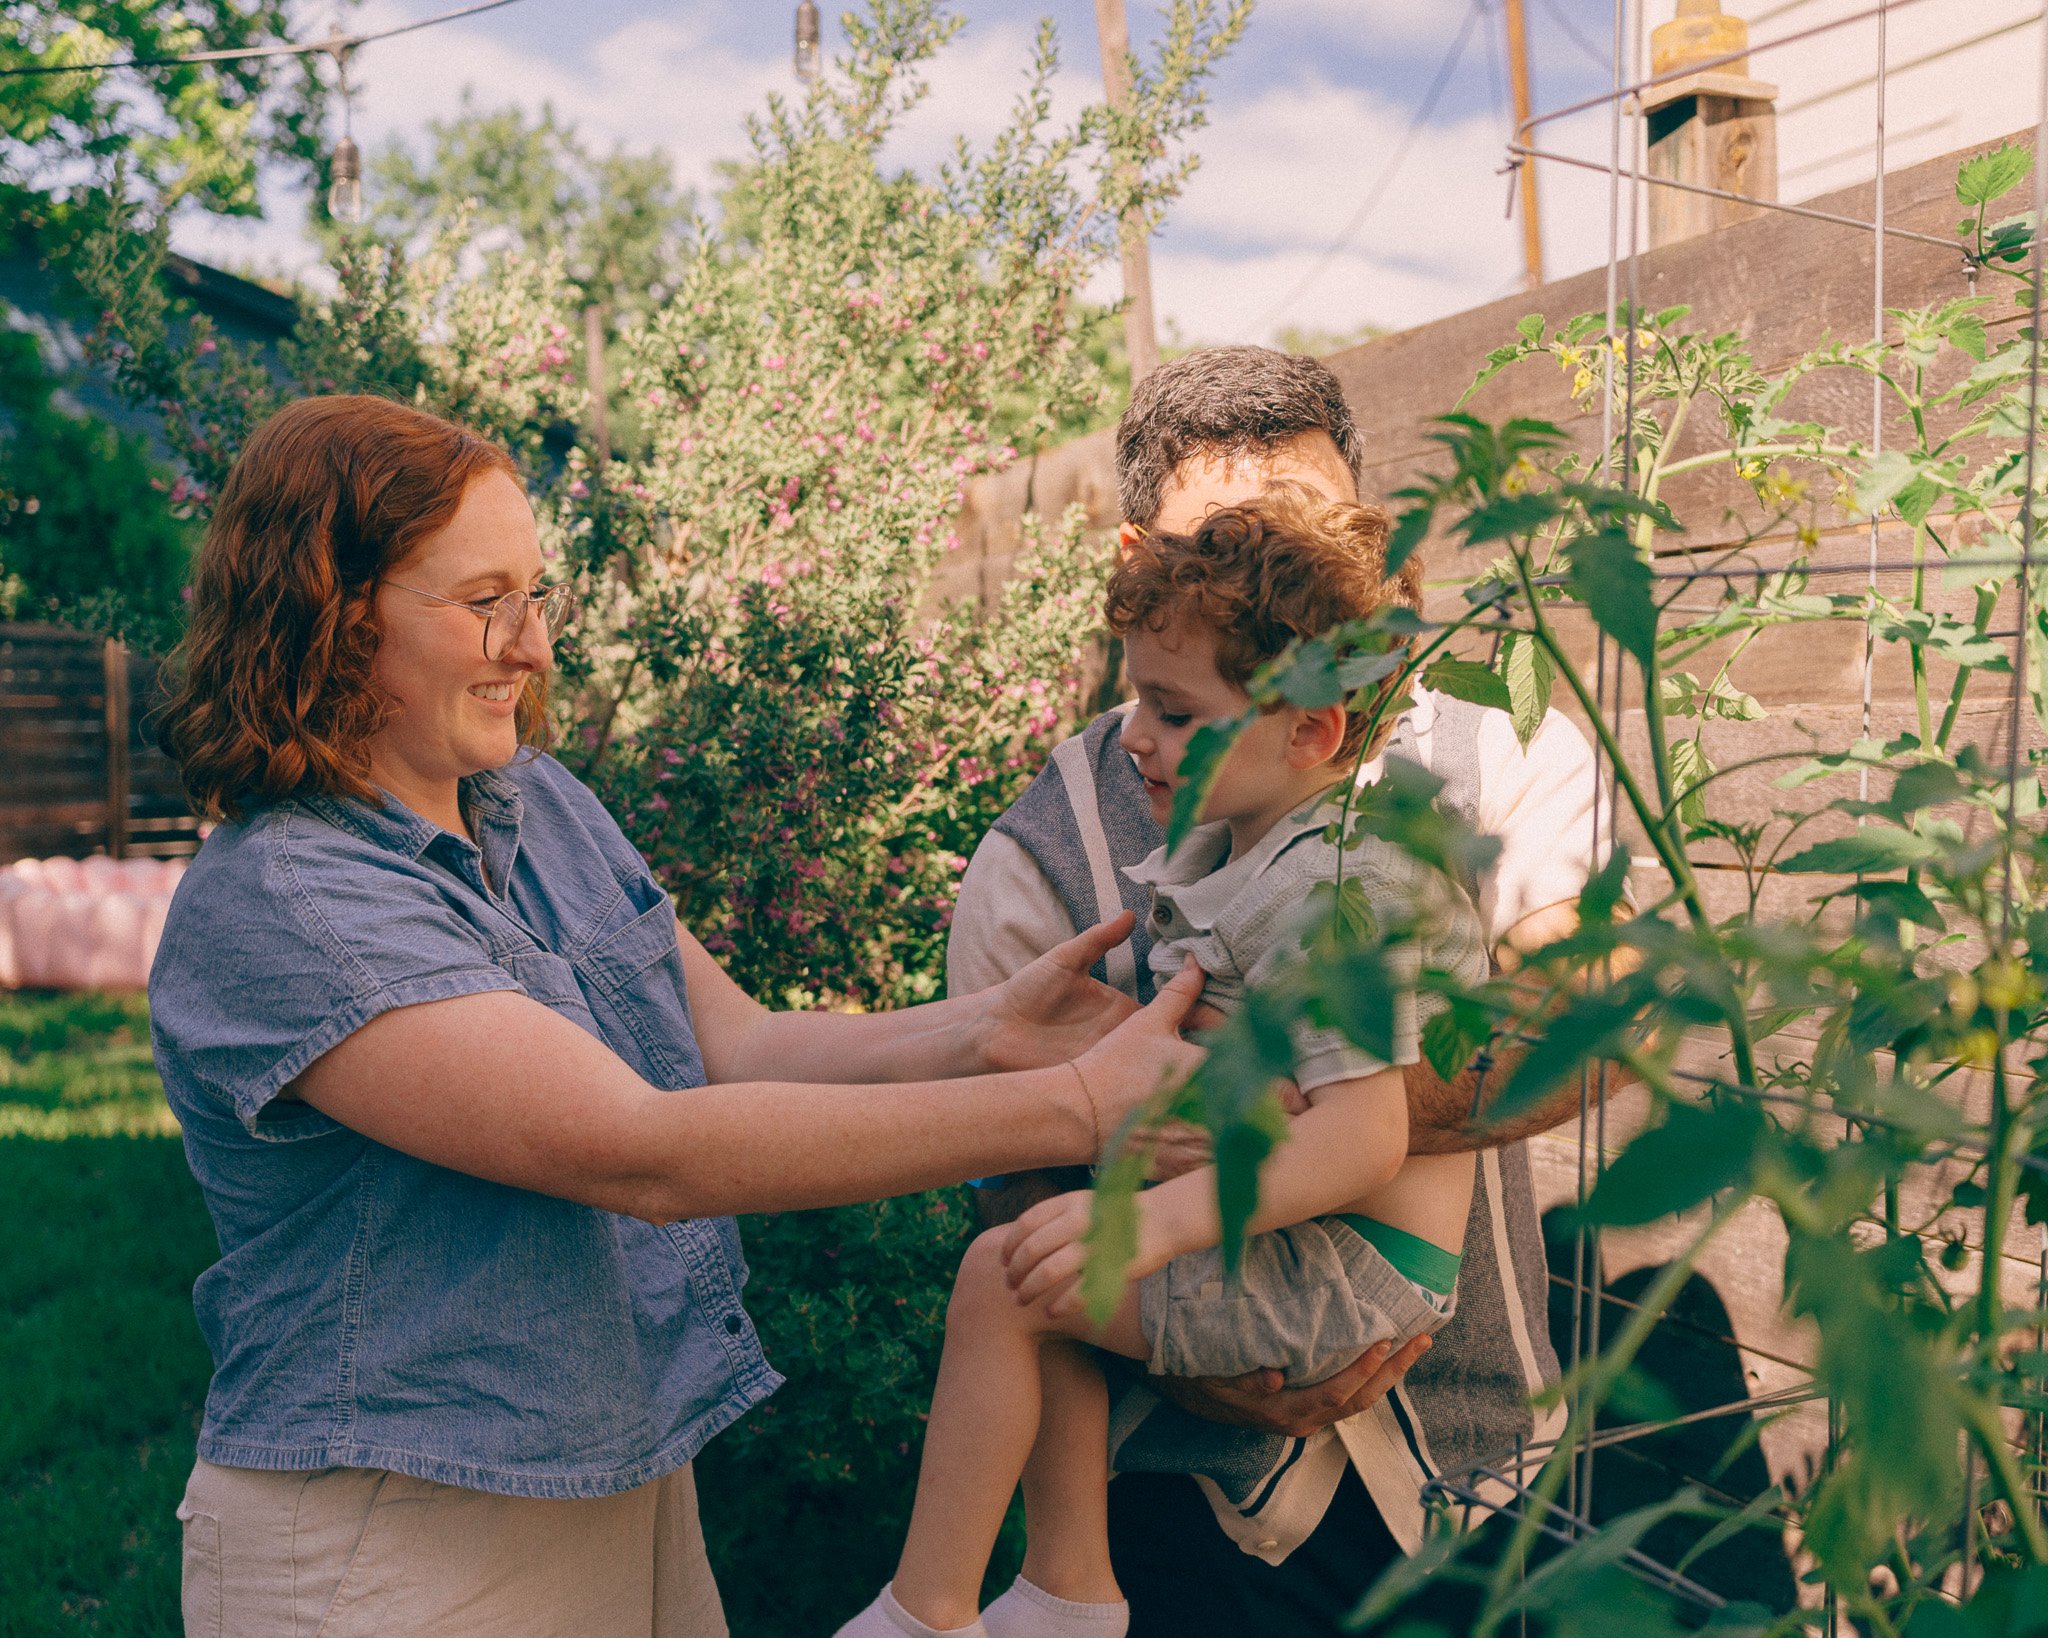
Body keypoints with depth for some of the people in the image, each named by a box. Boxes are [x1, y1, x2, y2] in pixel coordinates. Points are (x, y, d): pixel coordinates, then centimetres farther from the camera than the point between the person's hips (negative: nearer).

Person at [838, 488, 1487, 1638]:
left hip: (1354, 1269, -10)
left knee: (1004, 1281, -15)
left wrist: (1160, 1219, -37)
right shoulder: (1236, 849, 9)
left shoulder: (1340, 889, -23)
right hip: (1297, 1237, 10)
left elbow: (1365, 1138, -31)